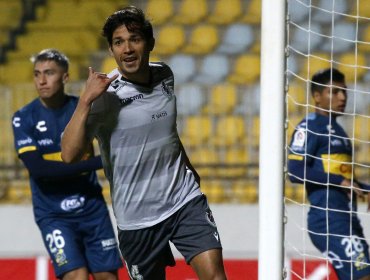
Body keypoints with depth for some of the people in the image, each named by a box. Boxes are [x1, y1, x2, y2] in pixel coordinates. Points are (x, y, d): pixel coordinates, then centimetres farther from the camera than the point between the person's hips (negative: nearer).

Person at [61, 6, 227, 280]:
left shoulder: (164, 75, 3)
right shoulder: (104, 95, -14)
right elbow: (70, 154, -26)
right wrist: (86, 101, -32)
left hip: (185, 201, 3)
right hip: (137, 217, -3)